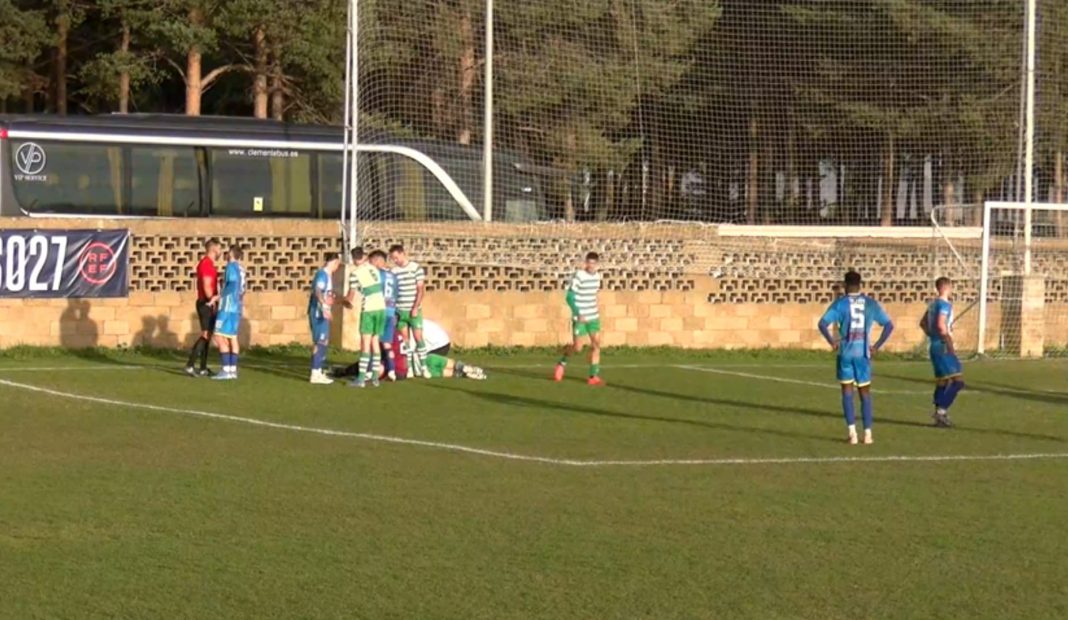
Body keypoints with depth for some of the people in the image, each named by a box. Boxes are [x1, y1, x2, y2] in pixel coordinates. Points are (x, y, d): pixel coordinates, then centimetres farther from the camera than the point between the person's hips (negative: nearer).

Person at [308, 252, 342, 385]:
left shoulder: (328, 275, 15)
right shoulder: (322, 274, -15)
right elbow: (317, 291, -31)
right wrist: (324, 306, -44)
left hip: (323, 313, 10)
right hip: (318, 313, -10)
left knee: (323, 342, 14)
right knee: (320, 342, -9)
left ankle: (319, 372, 20)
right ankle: (315, 374, -9)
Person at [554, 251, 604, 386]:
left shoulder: (597, 276, 5)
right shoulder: (579, 276, -16)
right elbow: (570, 297, -16)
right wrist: (578, 314, -24)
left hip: (593, 317, 6)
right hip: (579, 318, -6)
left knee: (596, 345, -4)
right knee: (577, 348, -3)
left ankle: (594, 376, -1)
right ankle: (562, 362, 27)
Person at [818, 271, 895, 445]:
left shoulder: (840, 303, -3)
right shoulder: (870, 303, 4)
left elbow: (823, 324, -14)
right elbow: (889, 325, 2)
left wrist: (832, 342, -1)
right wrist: (877, 346, 6)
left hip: (846, 352, -2)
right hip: (864, 353, 2)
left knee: (847, 390, 7)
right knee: (865, 392, 11)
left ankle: (852, 432, -2)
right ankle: (867, 433, 6)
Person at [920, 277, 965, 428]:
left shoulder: (933, 304, 15)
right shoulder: (944, 304, -14)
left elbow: (923, 323, 25)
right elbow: (941, 325, -25)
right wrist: (950, 344, -21)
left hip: (934, 346, 10)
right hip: (943, 347, -10)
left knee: (942, 381, 14)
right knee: (957, 380, -9)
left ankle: (940, 415, 14)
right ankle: (941, 410, -14)